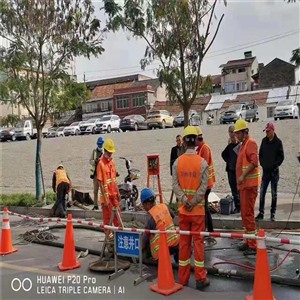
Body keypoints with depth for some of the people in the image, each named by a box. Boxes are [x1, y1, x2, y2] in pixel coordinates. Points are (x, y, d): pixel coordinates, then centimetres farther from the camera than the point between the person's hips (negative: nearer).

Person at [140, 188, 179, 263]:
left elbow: (146, 235, -8)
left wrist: (141, 249, 4)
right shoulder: (164, 206, 3)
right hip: (175, 242, 5)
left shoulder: (150, 215, -14)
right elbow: (172, 216, 23)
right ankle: (176, 253, 12)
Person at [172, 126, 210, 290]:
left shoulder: (177, 162, -1)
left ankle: (183, 277, 19)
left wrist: (185, 201, -9)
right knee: (198, 240, 5)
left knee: (184, 241, 10)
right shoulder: (202, 162, -8)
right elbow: (203, 186, -12)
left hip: (182, 208, 2)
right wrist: (193, 203, -8)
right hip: (198, 208, -2)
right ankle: (200, 278, 11)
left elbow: (175, 184, -6)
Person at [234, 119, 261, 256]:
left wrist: (243, 176, -24)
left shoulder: (251, 143, -11)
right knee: (245, 213, 15)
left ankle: (253, 245, 0)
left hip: (249, 184, -10)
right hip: (243, 184, 10)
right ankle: (248, 241, 26)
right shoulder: (243, 144, 18)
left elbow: (254, 162, -24)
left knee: (248, 214, -7)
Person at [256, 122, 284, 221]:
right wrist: (262, 164, 1)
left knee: (274, 193, 5)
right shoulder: (264, 141, 6)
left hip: (274, 171, -3)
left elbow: (281, 157, -5)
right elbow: (260, 154, 12)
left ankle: (273, 213, 13)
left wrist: (275, 165, -11)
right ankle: (261, 212, 10)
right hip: (265, 171, 3)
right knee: (262, 192, 2)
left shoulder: (278, 142, -4)